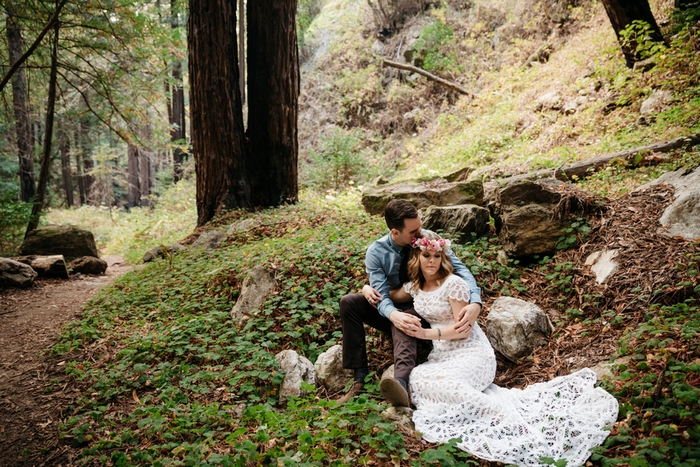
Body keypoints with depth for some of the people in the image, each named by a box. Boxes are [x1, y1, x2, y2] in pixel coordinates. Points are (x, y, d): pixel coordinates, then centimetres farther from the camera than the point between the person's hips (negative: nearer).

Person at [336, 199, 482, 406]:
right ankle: (360, 376, -28)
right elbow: (382, 296, -22)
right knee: (348, 302, -23)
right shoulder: (376, 253, -15)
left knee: (404, 326, -39)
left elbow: (460, 269, -21)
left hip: (420, 311, -2)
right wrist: (394, 315, -47)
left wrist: (475, 302, -41)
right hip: (392, 310, 2)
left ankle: (402, 385, -64)